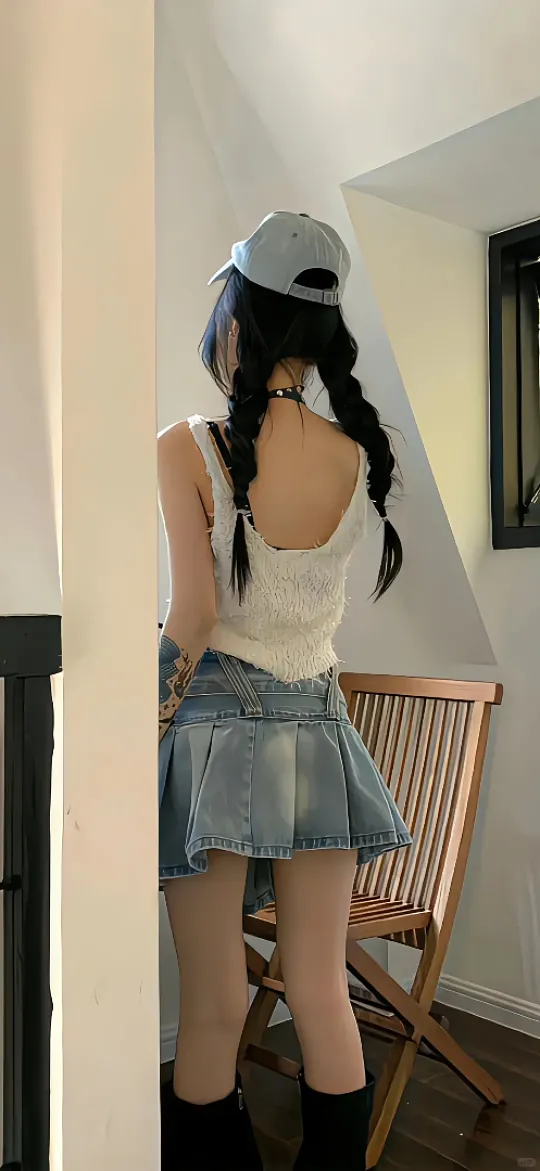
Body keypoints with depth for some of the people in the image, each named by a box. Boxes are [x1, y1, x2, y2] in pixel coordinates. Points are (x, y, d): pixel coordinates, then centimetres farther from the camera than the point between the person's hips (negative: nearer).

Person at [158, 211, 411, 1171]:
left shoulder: (188, 450, -11)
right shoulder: (358, 456, 0)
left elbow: (193, 612, -16)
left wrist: (158, 717, -3)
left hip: (214, 724, -3)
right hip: (317, 729, 4)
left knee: (214, 1006, 9)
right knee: (322, 994, 13)